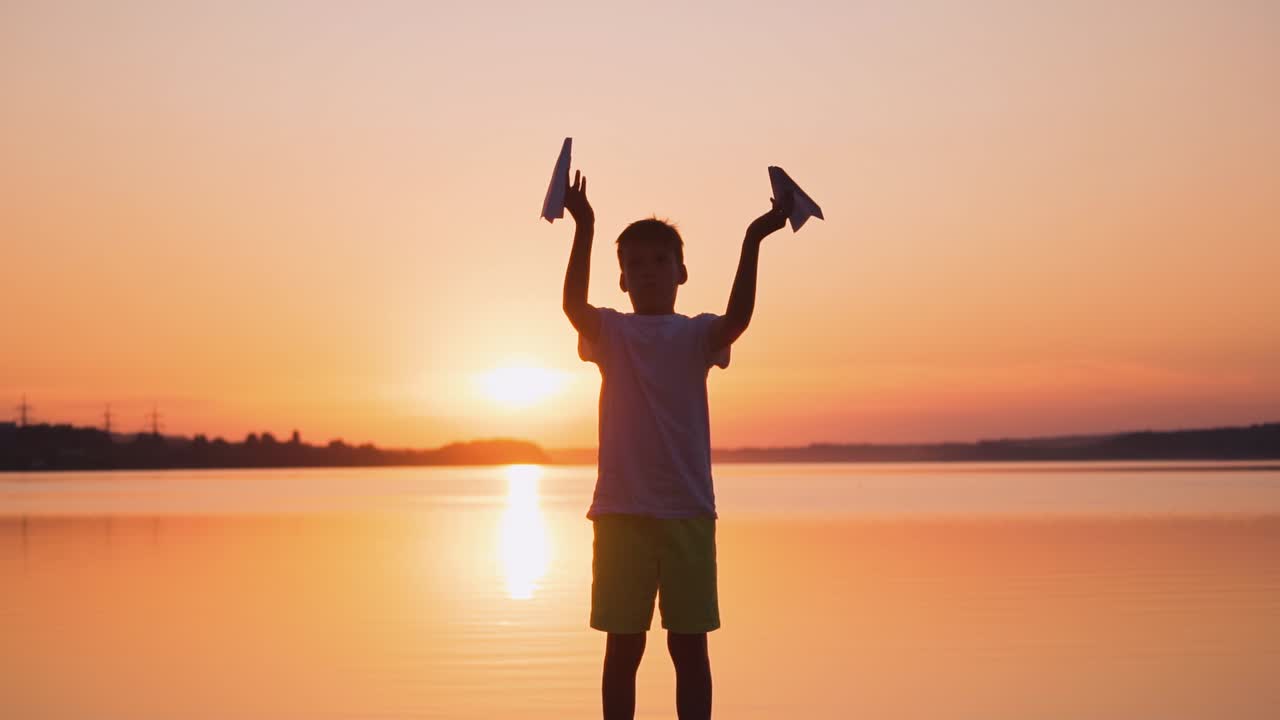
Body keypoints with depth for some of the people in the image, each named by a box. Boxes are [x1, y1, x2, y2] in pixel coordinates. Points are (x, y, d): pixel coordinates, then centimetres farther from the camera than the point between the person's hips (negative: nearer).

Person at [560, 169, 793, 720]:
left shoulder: (697, 335, 5)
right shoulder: (609, 333, 5)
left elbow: (737, 318, -17)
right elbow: (573, 305, -17)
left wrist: (753, 241, -29)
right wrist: (585, 230, -30)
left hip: (689, 512, 0)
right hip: (620, 512, 0)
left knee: (689, 644, 5)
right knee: (623, 645, 4)